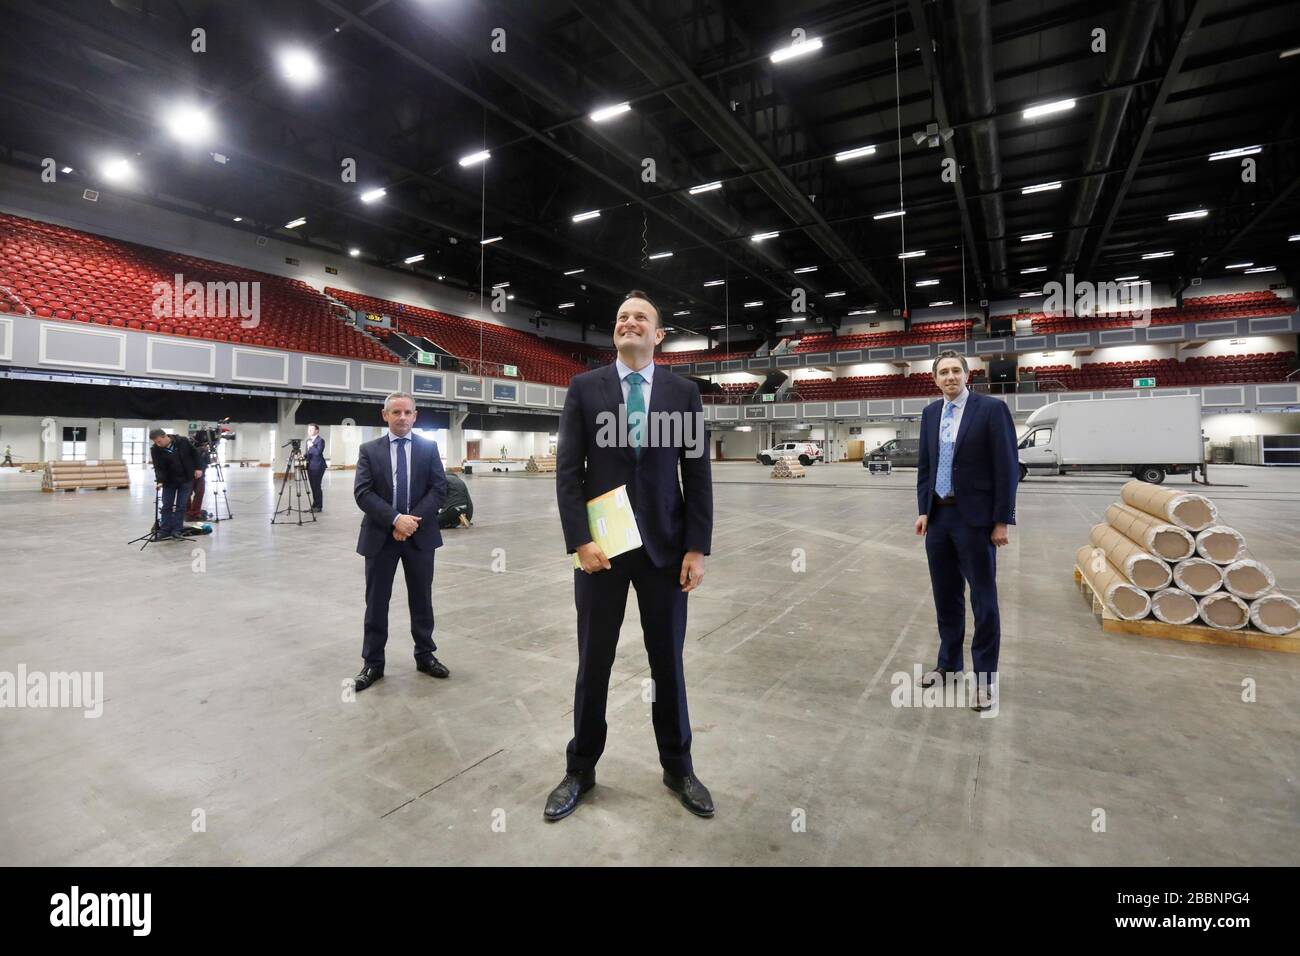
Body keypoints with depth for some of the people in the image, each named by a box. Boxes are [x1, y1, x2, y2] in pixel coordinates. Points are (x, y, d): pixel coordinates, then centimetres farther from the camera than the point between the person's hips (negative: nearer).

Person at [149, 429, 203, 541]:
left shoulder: (183, 441, -15)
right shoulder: (155, 450, -14)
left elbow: (194, 454, 0)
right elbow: (158, 468, -16)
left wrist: (198, 468, -4)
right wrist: (159, 481, -31)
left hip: (186, 479, -1)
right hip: (169, 481, 1)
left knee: (181, 506, 1)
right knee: (167, 506, 4)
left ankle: (176, 530, 7)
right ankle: (164, 530, 12)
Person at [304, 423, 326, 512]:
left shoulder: (320, 440, -9)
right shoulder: (308, 440, 16)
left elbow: (318, 452, -21)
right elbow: (308, 453, 23)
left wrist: (311, 446, -14)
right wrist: (304, 455, 3)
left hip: (318, 466, -8)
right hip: (310, 466, 8)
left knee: (316, 486, -8)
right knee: (313, 486, 10)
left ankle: (319, 506, -2)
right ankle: (314, 505, 17)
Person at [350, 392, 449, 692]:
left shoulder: (429, 448, 4)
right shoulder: (370, 450, 3)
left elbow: (438, 488, -4)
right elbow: (362, 493, -7)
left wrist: (414, 520, -16)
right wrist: (395, 519, -20)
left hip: (420, 534, 1)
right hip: (380, 535, 0)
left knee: (422, 599, 11)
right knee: (376, 602, 7)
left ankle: (425, 655, 25)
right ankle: (372, 663, 19)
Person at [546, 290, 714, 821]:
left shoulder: (684, 393, 5)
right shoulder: (584, 388, 3)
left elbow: (697, 475, 2)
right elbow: (568, 471, -2)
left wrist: (697, 548, -4)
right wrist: (579, 541, -11)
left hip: (666, 546, 1)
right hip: (601, 545, 0)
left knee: (668, 662, 12)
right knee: (593, 663, 11)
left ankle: (677, 769, 33)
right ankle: (580, 770, 31)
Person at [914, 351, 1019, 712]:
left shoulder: (992, 408, -7)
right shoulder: (930, 412, 10)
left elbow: (1007, 466, -9)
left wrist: (1002, 521, -12)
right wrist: (923, 510, 6)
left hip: (975, 517, -5)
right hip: (938, 516, 5)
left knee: (983, 599, 3)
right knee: (946, 596, 14)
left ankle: (984, 676, 16)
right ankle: (948, 663, 30)